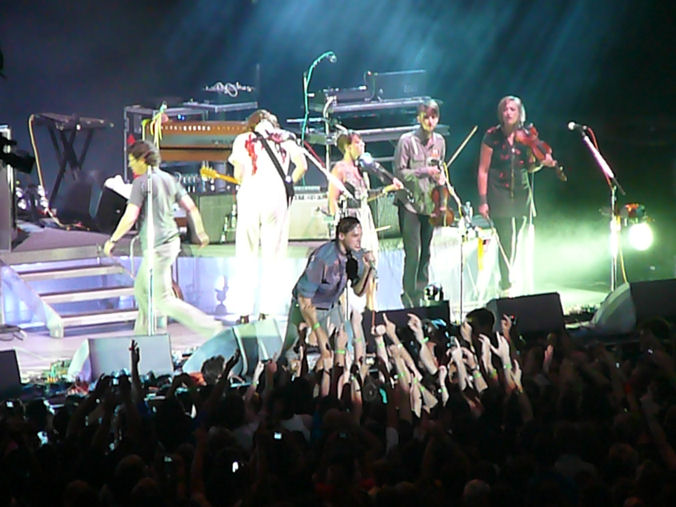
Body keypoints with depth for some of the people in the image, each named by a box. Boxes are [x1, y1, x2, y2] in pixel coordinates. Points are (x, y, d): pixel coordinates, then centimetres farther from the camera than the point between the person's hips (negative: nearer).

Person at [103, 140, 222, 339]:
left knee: (163, 300, -4)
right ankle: (141, 336, 26)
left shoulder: (142, 182, -13)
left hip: (156, 247, -9)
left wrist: (112, 240, -7)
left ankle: (210, 328, -10)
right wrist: (200, 233, 25)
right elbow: (191, 207, 13)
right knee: (141, 290, 21)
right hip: (172, 241, 9)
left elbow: (130, 217, -17)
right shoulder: (169, 179, 11)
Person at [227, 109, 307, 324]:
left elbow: (238, 173, 0)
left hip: (250, 196, 0)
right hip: (277, 197, 0)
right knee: (273, 256, 5)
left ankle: (244, 310, -1)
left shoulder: (243, 139, 11)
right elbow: (302, 166, 2)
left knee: (247, 256, 4)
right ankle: (266, 309, -1)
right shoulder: (285, 138, 14)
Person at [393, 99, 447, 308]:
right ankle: (409, 300, -1)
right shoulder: (407, 141, -9)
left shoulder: (439, 141, 8)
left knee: (425, 253, 12)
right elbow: (399, 172, -10)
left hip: (430, 203, 6)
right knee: (413, 254, -9)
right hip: (410, 203, -6)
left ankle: (421, 295, 23)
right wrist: (425, 172, -18)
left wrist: (441, 177, 1)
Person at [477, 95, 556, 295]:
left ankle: (506, 281, 22)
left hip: (521, 195, 4)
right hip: (499, 195, -4)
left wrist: (542, 162, -8)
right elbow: (483, 171, -4)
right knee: (505, 241, -11)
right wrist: (483, 201, -9)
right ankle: (507, 287, -6)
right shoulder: (492, 136, -5)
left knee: (514, 241, 9)